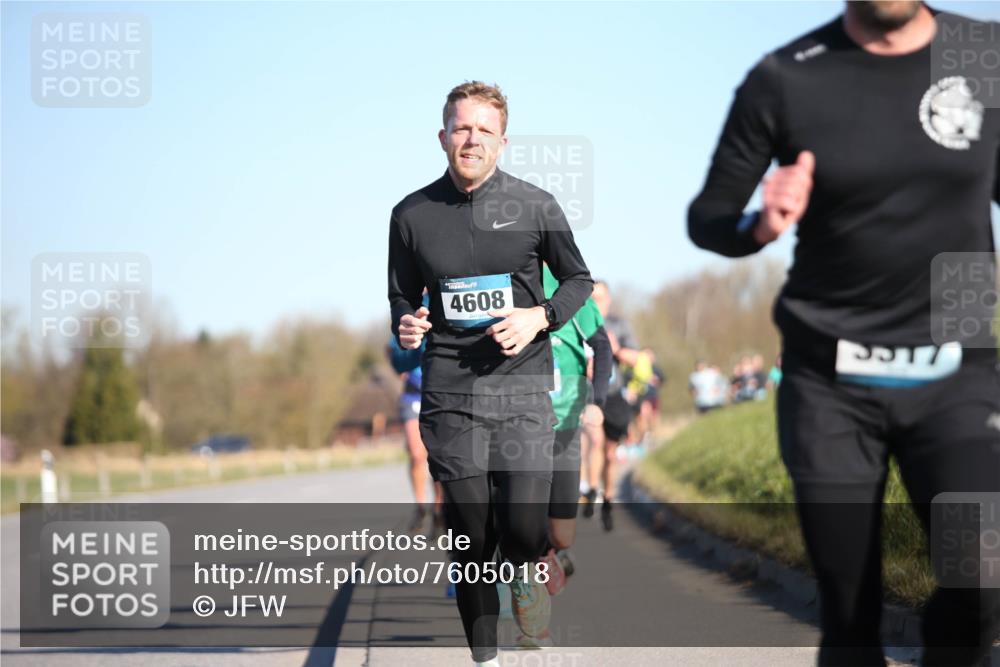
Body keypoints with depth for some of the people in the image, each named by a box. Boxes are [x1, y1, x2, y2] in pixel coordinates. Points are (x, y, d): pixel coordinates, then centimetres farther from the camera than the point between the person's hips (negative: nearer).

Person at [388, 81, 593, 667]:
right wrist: (406, 326, -3)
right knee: (471, 541, 0)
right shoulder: (413, 215, 6)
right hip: (449, 395, 1)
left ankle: (531, 573, 23)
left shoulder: (535, 207, 2)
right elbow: (403, 295, 19)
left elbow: (579, 279, 12)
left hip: (521, 386, -1)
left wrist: (540, 317, -6)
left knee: (523, 530, -14)